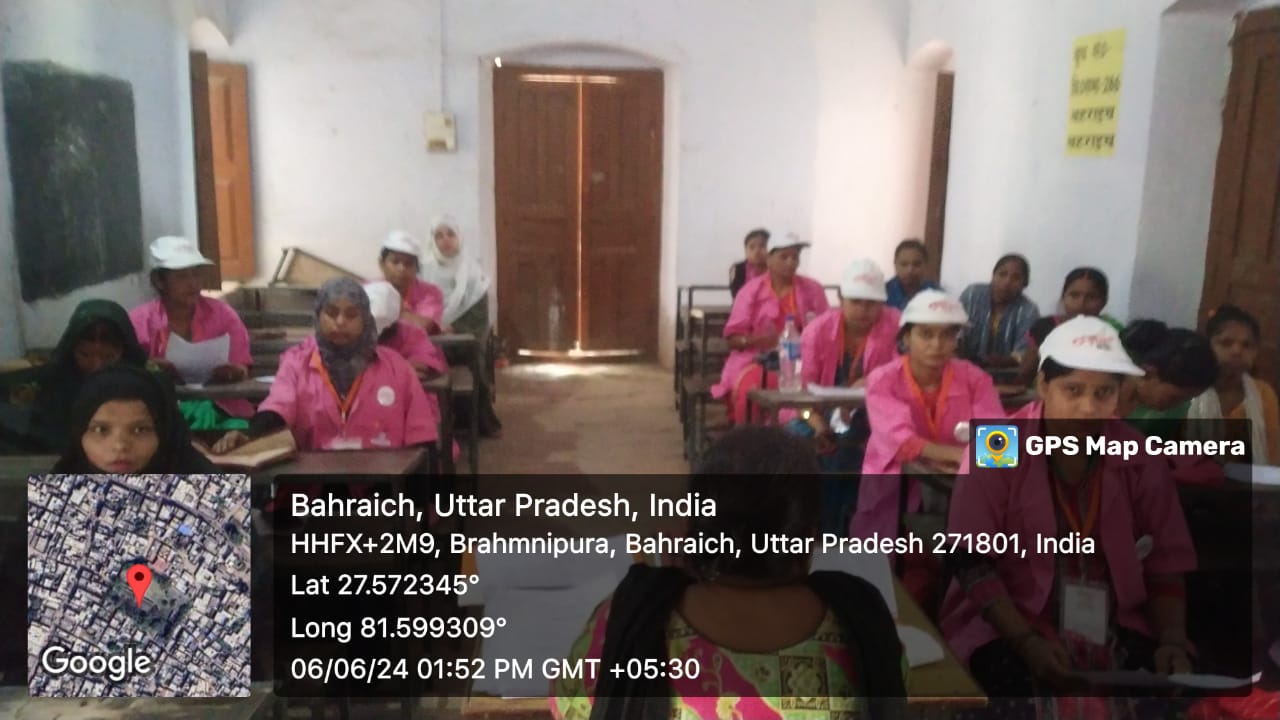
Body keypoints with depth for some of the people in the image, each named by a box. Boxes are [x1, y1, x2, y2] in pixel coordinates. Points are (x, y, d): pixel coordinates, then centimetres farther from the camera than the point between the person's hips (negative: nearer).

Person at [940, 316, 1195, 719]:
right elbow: (969, 560, -11)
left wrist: (1173, 640, -9)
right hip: (1008, 623, -3)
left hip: (1114, 628, 4)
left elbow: (1164, 566, 8)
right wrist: (1027, 642, -21)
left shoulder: (1139, 461, 2)